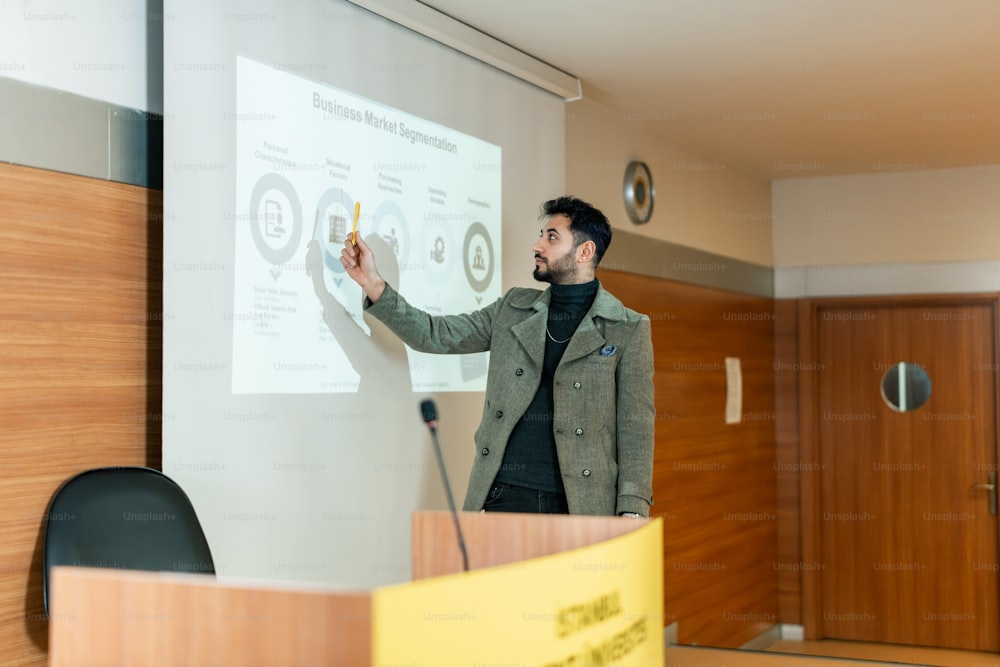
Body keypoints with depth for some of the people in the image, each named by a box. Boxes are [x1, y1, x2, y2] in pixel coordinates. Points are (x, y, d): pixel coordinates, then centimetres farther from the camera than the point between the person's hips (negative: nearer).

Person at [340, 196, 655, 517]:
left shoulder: (629, 329, 1)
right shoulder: (513, 308, 13)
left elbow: (636, 427, -2)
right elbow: (437, 335, 11)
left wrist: (632, 511, -10)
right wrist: (372, 284, 1)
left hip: (581, 503, -3)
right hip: (506, 495, 3)